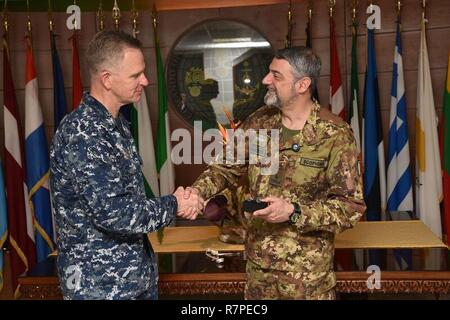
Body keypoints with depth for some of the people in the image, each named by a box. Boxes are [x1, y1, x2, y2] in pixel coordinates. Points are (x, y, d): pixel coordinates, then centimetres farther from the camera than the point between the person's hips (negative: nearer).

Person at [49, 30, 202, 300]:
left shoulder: (115, 122, 7)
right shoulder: (82, 135, -24)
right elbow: (114, 213, -28)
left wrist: (174, 202, -3)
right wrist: (173, 206, -13)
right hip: (99, 284, -8)